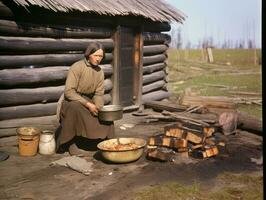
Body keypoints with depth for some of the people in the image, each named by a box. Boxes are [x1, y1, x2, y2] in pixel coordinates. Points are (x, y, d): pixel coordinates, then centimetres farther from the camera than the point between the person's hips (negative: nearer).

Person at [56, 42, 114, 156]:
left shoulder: (100, 72, 2)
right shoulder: (77, 67, -17)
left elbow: (99, 93, 1)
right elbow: (69, 91, -24)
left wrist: (98, 107, -20)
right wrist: (88, 104, -29)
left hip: (88, 101, 6)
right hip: (71, 101, -6)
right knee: (75, 106, -38)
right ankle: (71, 144, -26)